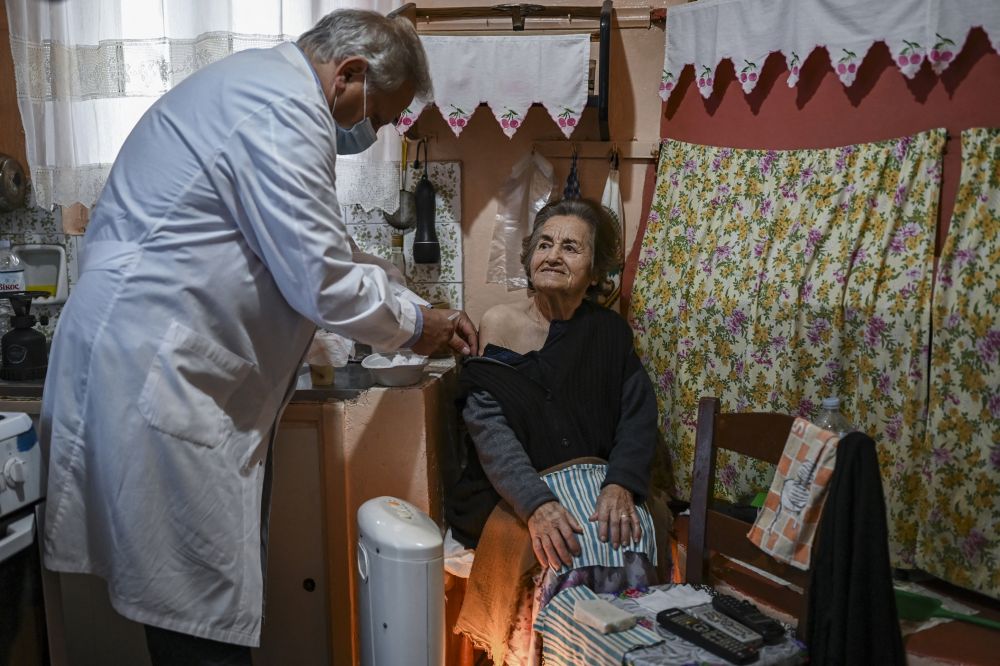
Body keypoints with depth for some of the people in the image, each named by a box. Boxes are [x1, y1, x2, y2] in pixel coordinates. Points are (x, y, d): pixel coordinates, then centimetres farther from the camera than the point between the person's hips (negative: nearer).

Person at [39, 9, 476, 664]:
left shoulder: (255, 83, 18)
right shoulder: (284, 111, -16)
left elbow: (297, 259, 24)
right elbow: (321, 282, -17)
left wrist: (414, 314, 21)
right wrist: (413, 326, 2)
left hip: (166, 361, 11)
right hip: (151, 371, -10)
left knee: (206, 597, 15)